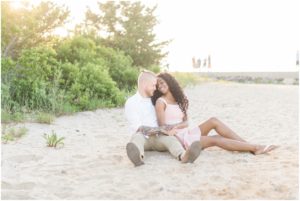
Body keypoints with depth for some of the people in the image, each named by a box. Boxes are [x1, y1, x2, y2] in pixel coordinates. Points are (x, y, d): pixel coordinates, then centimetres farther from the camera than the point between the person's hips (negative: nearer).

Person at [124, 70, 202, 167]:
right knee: (137, 137, -37)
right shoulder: (131, 102, 1)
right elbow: (138, 128, -10)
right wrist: (159, 129, -21)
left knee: (170, 139, -30)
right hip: (143, 137, -3)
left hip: (158, 138, 3)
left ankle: (183, 156, -63)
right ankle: (138, 157, -71)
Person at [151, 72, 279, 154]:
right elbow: (162, 126, -12)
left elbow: (186, 122, 6)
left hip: (187, 133, 7)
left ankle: (249, 145, -15)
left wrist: (176, 126, -14)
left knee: (213, 121, -11)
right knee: (216, 139, -18)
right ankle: (255, 147, -20)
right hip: (178, 139, -7)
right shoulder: (160, 102, -6)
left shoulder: (179, 100, 15)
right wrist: (171, 130, -30)